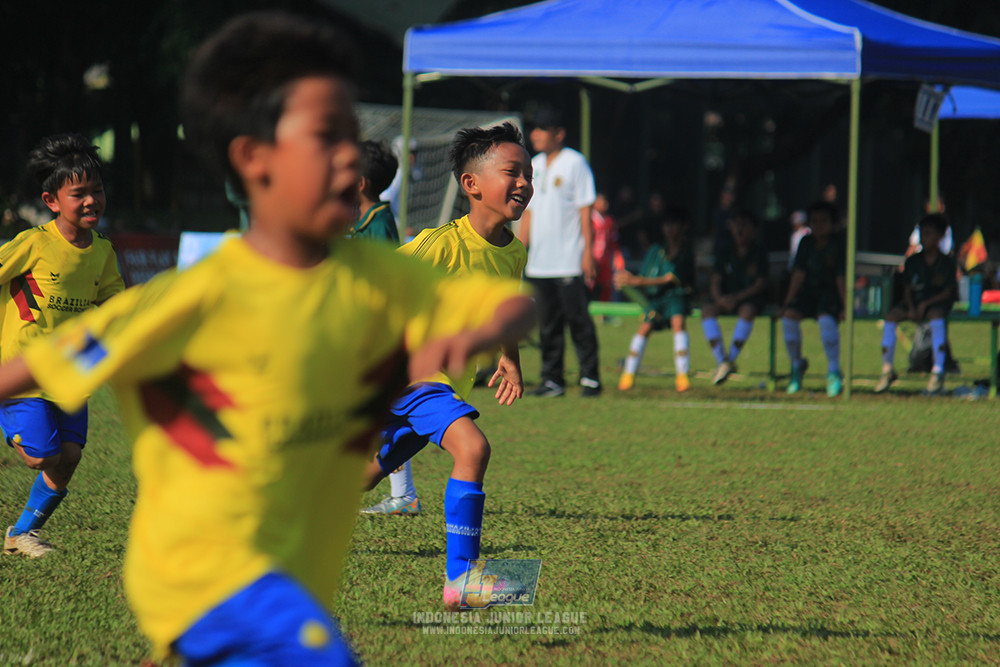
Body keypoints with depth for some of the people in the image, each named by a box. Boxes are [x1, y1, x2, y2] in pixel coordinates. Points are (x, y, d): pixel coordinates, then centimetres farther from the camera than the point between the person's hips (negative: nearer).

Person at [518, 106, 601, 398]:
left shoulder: (575, 163, -4)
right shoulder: (534, 166, 15)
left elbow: (585, 210, -7)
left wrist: (588, 251, -13)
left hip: (569, 263, -6)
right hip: (539, 262, 7)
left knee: (578, 319, -6)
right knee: (547, 324, 7)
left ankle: (590, 377, -1)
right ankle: (552, 379, 10)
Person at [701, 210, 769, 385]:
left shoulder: (760, 251, -6)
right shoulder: (726, 251, 4)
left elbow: (760, 284, -11)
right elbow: (715, 281, 1)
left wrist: (738, 297, -23)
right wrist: (719, 298, -22)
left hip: (752, 297, -4)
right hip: (727, 297, 4)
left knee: (747, 310, -38)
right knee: (707, 310, -25)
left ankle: (731, 359, -28)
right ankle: (721, 360, -28)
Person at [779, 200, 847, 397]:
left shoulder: (838, 244, -7)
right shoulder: (806, 243, 6)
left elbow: (841, 277, -12)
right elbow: (799, 273, 5)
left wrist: (845, 306, -17)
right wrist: (787, 302, -2)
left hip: (831, 294, -4)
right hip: (808, 292, 4)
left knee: (826, 319, -35)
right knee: (789, 316, -23)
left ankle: (834, 371, -26)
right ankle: (796, 365, 0)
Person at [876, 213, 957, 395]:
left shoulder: (947, 262, -1)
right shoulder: (912, 261, 7)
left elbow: (948, 293, -7)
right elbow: (907, 289, 5)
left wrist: (925, 304, -20)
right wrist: (911, 308, -15)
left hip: (937, 303, -4)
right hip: (914, 302, 4)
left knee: (936, 316, -39)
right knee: (891, 316, -26)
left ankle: (938, 372, -42)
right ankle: (887, 369, -19)